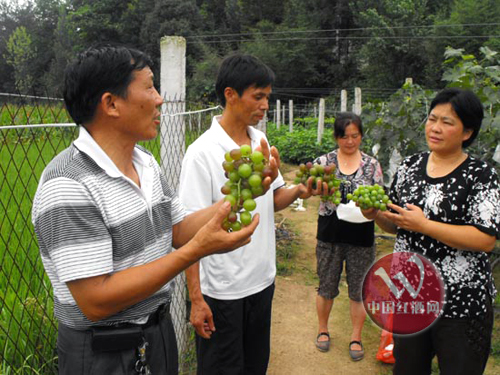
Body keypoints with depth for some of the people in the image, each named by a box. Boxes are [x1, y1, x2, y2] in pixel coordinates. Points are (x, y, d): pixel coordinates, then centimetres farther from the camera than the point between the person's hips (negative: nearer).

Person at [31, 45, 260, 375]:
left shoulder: (147, 163, 1)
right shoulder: (67, 186, -26)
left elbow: (177, 233, 5)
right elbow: (95, 303, -28)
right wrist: (197, 250, -31)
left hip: (160, 331, 8)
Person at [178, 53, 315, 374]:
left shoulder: (262, 141, 3)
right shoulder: (202, 153, -18)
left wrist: (299, 191, -9)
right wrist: (197, 299, -18)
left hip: (263, 280, 7)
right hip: (222, 291, -6)